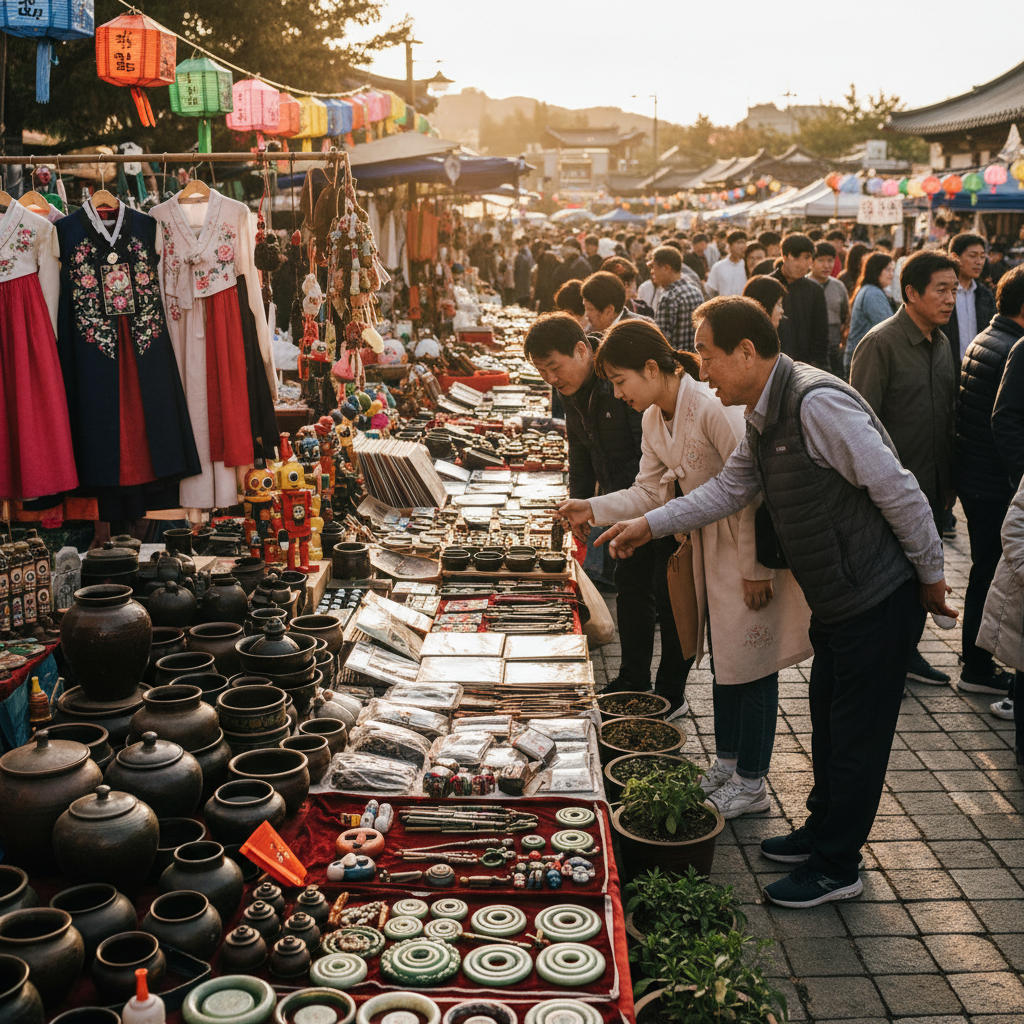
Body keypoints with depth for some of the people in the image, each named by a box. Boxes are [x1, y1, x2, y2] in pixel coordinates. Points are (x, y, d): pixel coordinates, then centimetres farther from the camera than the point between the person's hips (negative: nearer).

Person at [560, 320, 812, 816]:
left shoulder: (714, 408, -27)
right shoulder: (654, 421, 2)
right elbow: (651, 491, 6)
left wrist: (756, 568, -21)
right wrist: (595, 509, -9)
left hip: (752, 550, -9)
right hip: (710, 546, 9)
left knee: (751, 665, 2)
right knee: (723, 659, 18)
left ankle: (751, 784, 16)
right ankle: (725, 766, 34)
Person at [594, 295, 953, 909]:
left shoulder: (817, 402, -25)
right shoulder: (766, 417, 6)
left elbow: (898, 490, -23)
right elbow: (731, 488, 16)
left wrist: (931, 576, -14)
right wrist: (650, 525, 12)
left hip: (878, 596, -9)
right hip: (838, 599, 9)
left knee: (857, 736, 4)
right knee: (829, 722, 22)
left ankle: (837, 868, 19)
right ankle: (822, 831, 39)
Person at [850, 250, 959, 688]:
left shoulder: (941, 343, 9)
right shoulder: (881, 343, -15)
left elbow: (947, 415, 15)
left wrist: (949, 480, 14)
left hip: (931, 486, 7)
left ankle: (907, 651, 31)